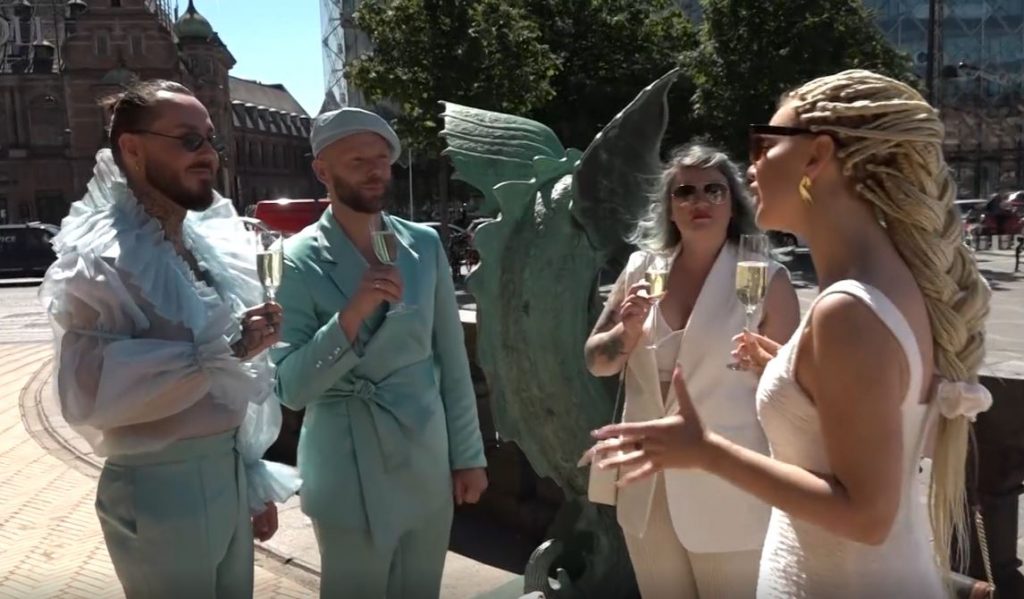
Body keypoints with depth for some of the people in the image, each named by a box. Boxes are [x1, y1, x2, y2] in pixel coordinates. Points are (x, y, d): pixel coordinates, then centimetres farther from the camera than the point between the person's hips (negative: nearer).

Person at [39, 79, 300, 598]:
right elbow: (85, 392, -26)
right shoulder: (100, 257, -14)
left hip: (229, 476, 7)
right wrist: (223, 349, -26)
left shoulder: (211, 243, 9)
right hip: (161, 489, -7)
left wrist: (255, 481, 16)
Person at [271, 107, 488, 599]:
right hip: (348, 472, -3)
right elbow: (291, 389, -15)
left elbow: (452, 358, 5)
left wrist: (468, 453, 6)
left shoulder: (424, 244, 1)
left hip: (428, 461, 4)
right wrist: (352, 314, -27)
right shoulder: (301, 260, -11)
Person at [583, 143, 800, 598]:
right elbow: (595, 362, 7)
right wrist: (627, 332, -12)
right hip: (647, 485, 4)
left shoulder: (765, 279, -9)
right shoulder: (641, 268, 2)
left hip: (728, 491, -4)